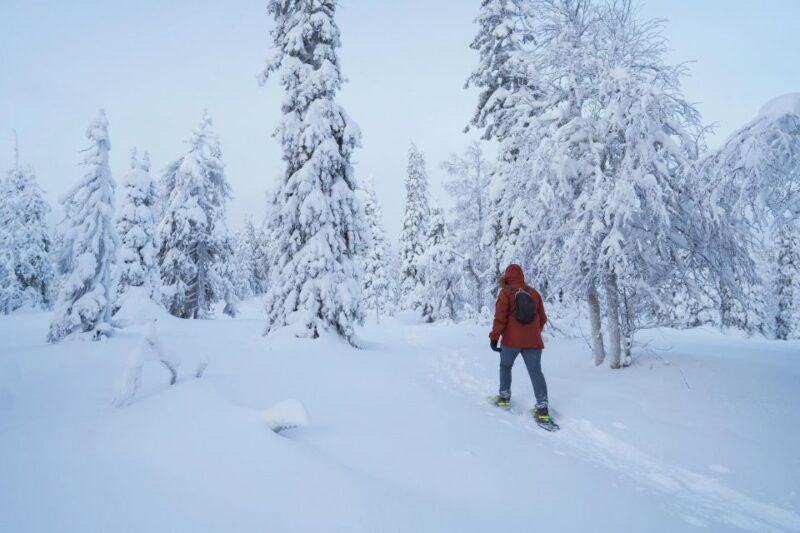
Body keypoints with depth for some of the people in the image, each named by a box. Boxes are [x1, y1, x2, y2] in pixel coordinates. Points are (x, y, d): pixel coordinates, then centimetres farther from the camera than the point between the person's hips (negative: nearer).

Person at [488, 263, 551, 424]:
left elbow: (500, 317, -11)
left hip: (511, 340, -3)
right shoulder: (534, 292, 11)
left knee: (505, 366, 20)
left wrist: (494, 336, -6)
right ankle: (542, 407, -8)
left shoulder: (506, 292, -3)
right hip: (533, 341, 3)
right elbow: (542, 318, 17)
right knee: (535, 371, 0)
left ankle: (504, 397, 23)